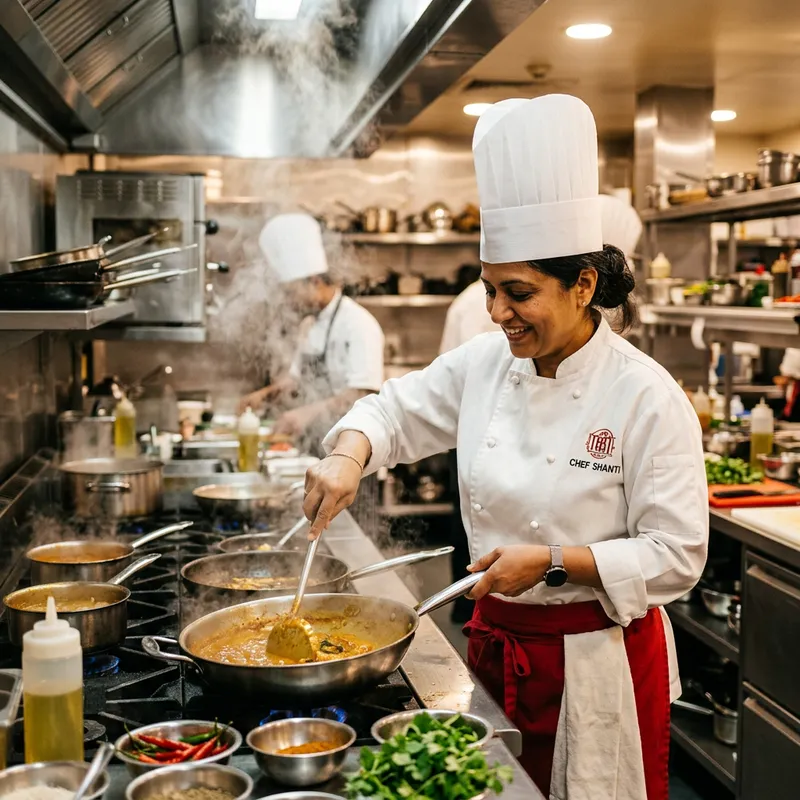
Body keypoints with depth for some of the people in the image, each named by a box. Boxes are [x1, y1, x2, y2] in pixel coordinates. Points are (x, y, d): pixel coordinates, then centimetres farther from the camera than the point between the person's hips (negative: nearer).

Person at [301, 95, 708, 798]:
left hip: (599, 659, -5)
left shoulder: (647, 397, -18)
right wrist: (349, 454, -11)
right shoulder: (485, 364, -3)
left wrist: (554, 563, -23)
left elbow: (677, 555, -17)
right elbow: (396, 410, 9)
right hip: (496, 643, 5)